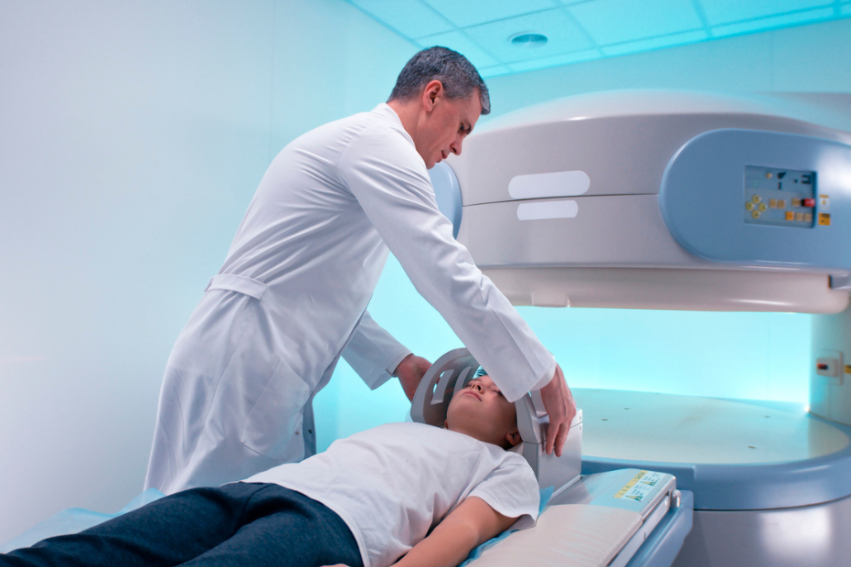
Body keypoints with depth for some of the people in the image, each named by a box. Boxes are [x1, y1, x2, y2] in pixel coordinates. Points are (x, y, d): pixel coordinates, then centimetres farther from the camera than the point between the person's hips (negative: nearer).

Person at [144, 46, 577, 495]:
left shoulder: (354, 143, 22)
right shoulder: (379, 142, -10)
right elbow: (448, 276, -19)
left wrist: (398, 361, 11)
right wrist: (544, 376, -11)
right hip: (241, 369, -10)